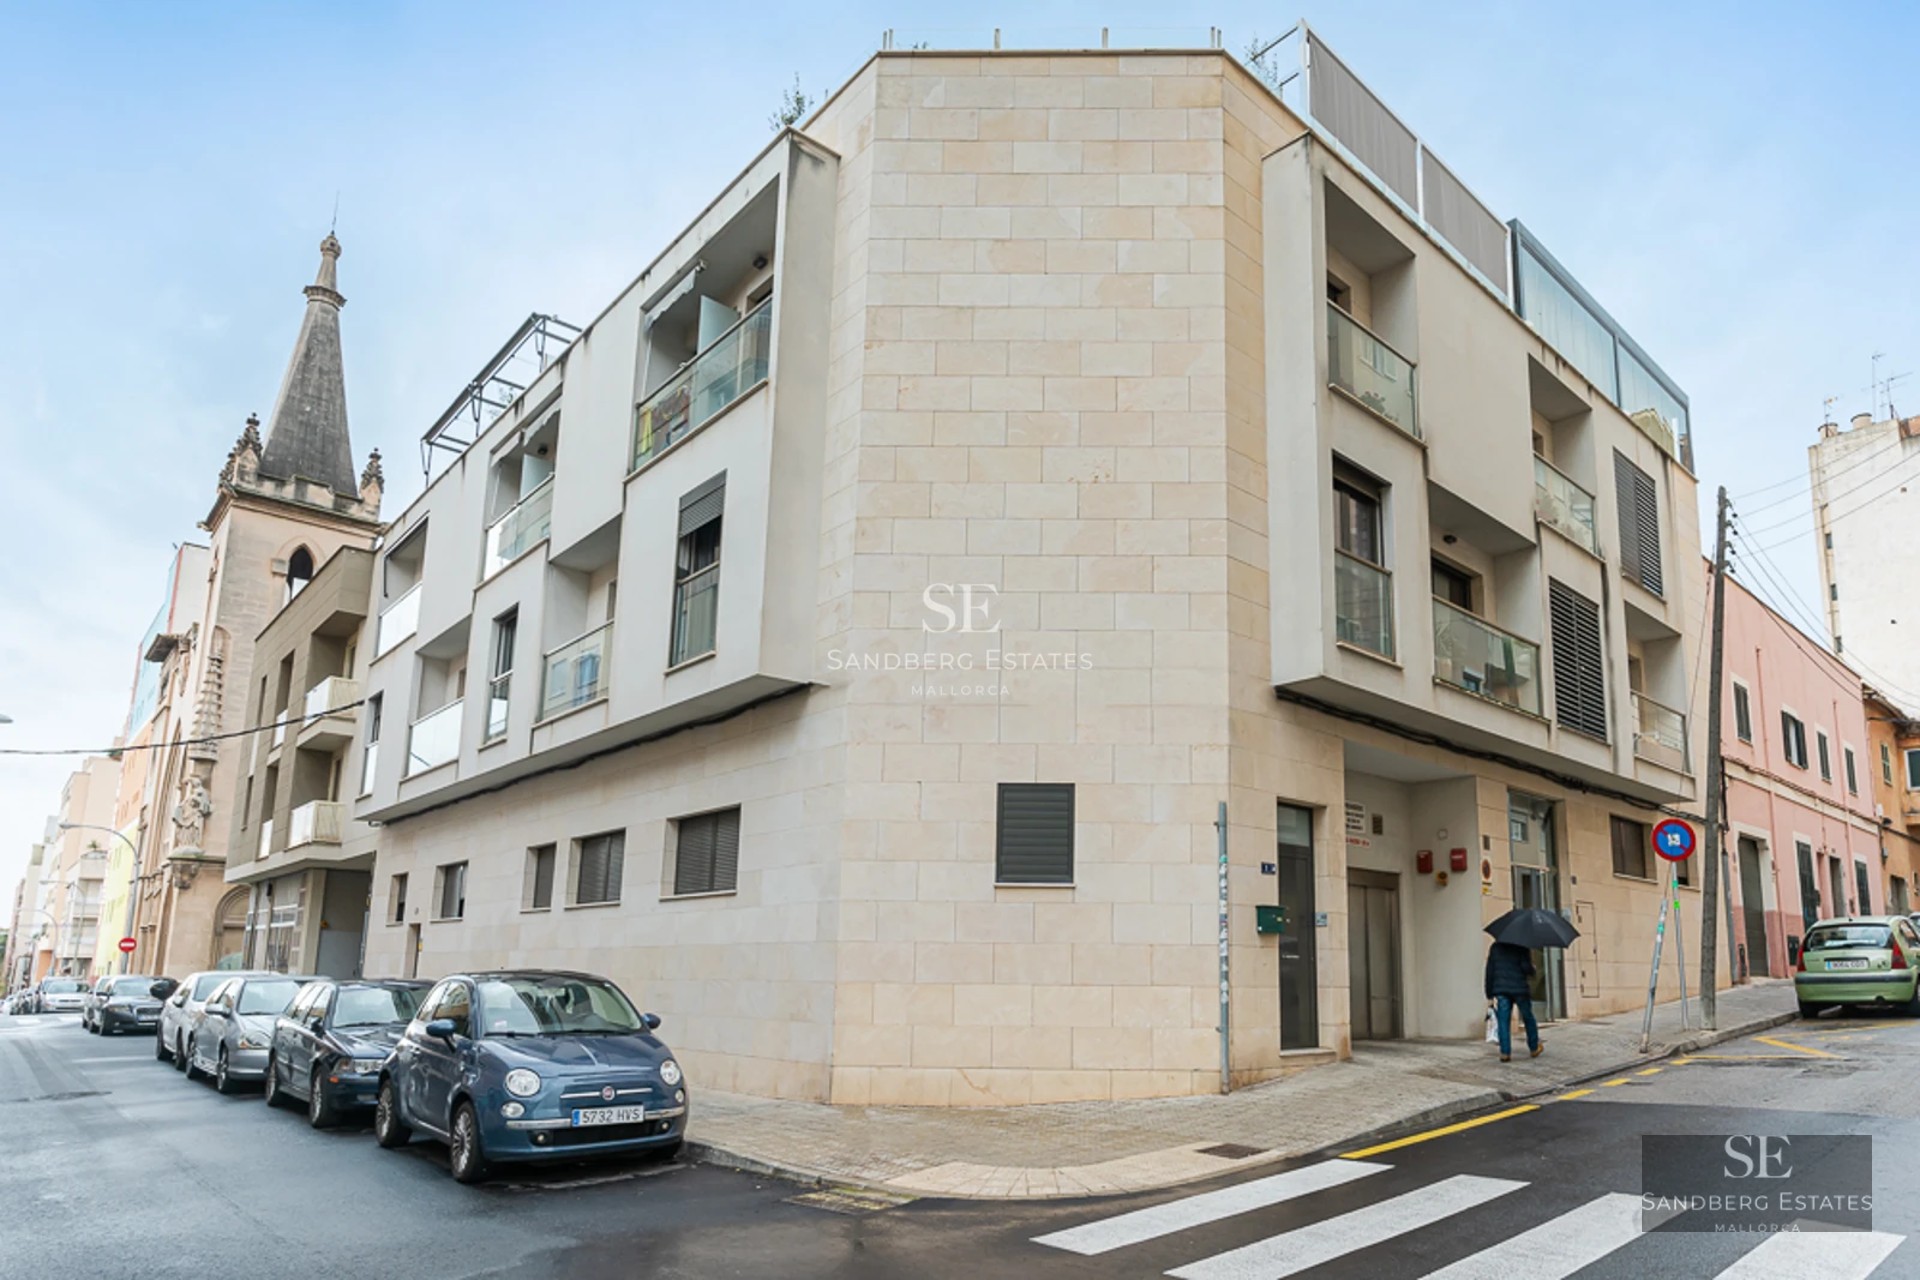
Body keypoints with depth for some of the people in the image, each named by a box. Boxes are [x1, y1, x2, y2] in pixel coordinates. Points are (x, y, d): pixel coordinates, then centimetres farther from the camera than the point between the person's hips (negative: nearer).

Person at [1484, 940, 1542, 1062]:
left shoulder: (1495, 947, 7)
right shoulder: (1521, 948, -3)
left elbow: (1489, 971, 4)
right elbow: (1526, 968, -14)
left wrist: (1490, 994, 6)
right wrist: (1532, 969, 11)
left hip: (1500, 990, 2)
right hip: (1519, 989, -2)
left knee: (1503, 1022, 0)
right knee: (1528, 1018, 18)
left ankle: (1505, 1052, -8)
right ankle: (1534, 1048, 28)